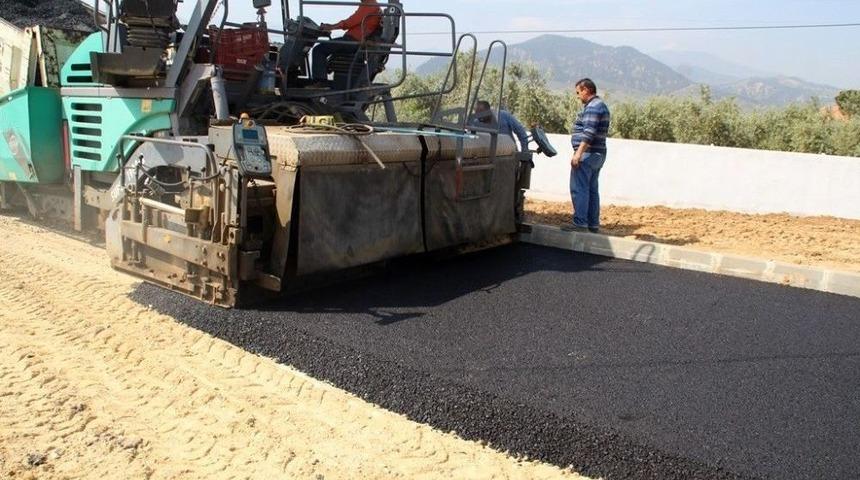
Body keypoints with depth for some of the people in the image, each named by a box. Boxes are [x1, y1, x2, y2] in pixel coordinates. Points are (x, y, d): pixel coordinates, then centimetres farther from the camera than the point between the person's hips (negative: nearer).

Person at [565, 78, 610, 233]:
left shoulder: (592, 107, -14)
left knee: (579, 189, -9)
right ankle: (593, 224, 16)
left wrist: (578, 153, -29)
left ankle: (580, 223, -11)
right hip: (598, 154, 11)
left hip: (588, 154, -11)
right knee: (592, 190, 12)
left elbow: (588, 133, -25)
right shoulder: (601, 105, 19)